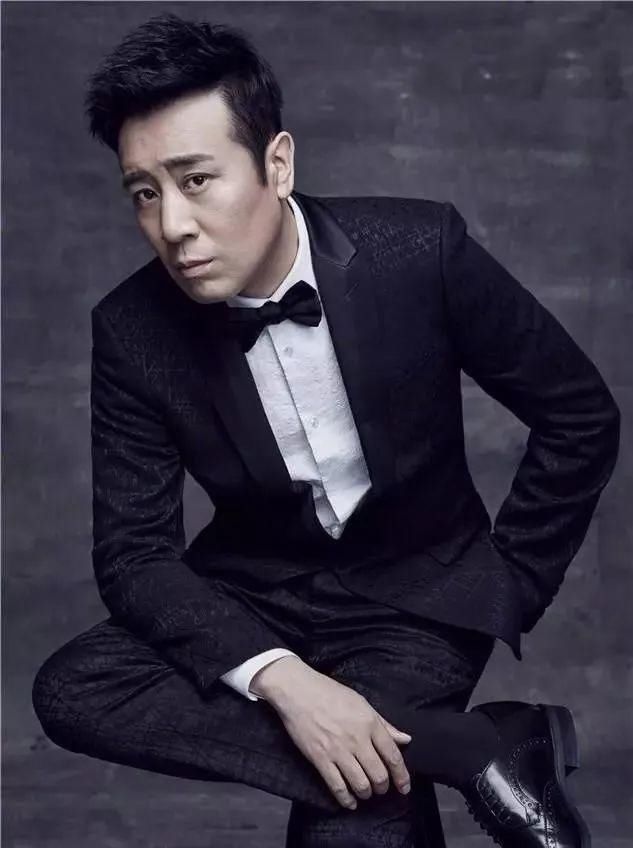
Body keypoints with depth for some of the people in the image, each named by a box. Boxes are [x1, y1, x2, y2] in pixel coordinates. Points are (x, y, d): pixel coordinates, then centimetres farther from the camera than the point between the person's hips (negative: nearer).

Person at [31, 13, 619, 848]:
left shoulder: (419, 251, -19)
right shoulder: (133, 330, -14)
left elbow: (580, 413, -7)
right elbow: (133, 554, -13)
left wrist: (510, 590, -6)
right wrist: (279, 677, -29)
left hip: (419, 591, -4)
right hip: (255, 593, 4)